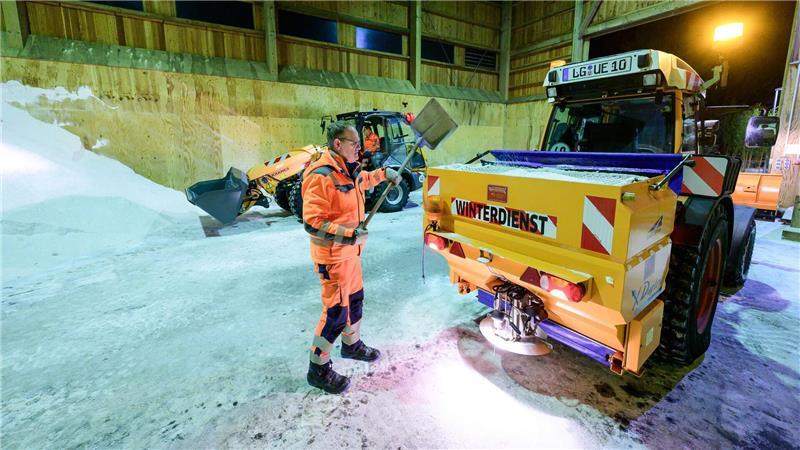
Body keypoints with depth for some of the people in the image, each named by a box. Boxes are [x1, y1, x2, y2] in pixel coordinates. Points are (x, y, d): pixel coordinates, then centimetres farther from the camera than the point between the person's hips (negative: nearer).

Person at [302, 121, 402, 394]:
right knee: (336, 310, -2)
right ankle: (318, 368, 17)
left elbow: (362, 180, 31)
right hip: (332, 256, -10)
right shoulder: (321, 176, -24)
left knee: (355, 299, 22)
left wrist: (384, 173, 21)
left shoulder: (347, 169, 6)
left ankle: (351, 344, 45)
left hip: (350, 251, 10)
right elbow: (312, 222, -27)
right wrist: (348, 235, -32)